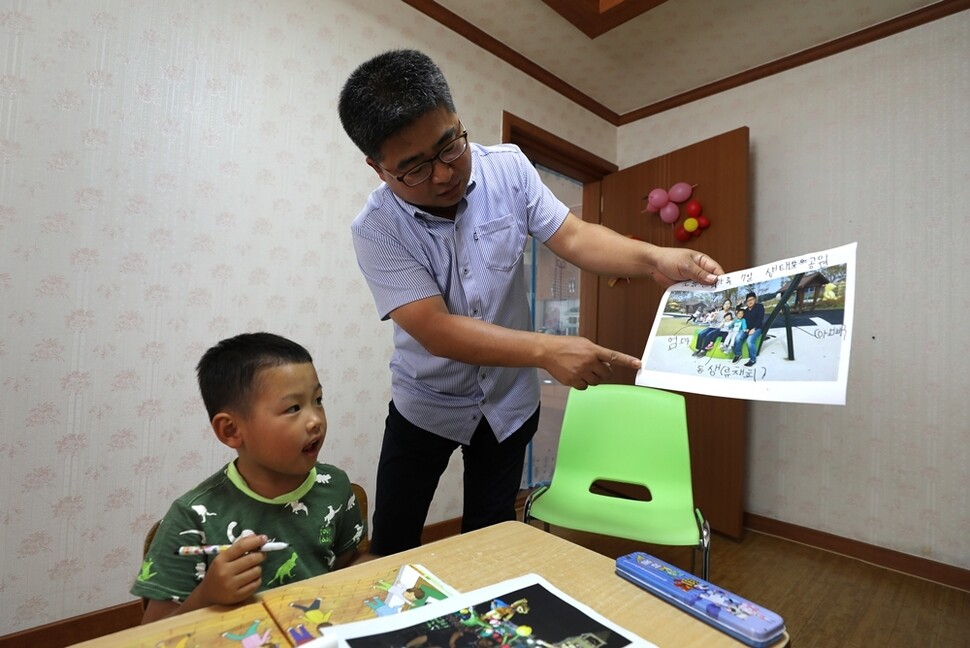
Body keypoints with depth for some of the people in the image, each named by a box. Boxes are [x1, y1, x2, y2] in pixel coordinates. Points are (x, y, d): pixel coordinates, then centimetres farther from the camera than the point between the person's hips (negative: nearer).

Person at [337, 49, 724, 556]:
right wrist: (546, 350, -37)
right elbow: (437, 331, -28)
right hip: (425, 404, -1)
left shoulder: (508, 168, -12)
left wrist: (653, 258, -30)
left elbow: (573, 237, -12)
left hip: (508, 401, 2)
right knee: (391, 549, 14)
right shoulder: (375, 229, -20)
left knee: (489, 543, 18)